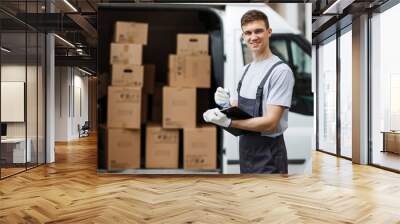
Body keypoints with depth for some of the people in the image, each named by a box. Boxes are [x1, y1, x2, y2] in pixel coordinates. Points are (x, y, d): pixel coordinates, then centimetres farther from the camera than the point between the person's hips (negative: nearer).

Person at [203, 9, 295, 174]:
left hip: (268, 153, -8)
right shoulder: (246, 69, 10)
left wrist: (228, 122, -30)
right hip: (245, 147, 8)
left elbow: (270, 122, -22)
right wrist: (227, 104, -10)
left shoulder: (280, 71, -17)